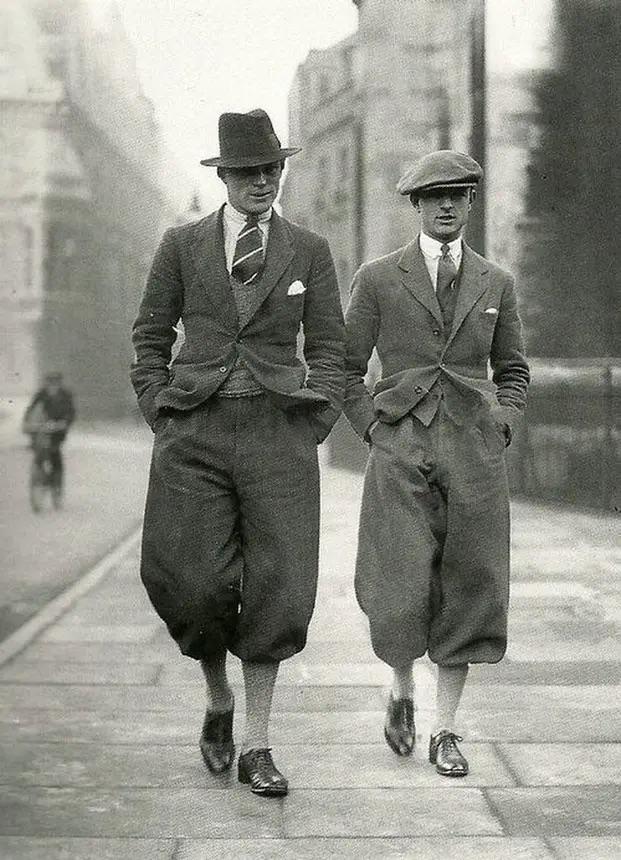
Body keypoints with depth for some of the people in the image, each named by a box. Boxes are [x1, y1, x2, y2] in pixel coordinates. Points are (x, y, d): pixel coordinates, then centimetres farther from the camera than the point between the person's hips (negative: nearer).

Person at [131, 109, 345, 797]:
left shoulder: (310, 251, 9)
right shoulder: (181, 245, 8)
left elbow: (328, 350, 11)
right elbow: (149, 339, 11)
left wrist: (313, 429, 0)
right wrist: (162, 419, 1)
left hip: (279, 432, 0)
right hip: (195, 431, 0)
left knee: (278, 589, -7)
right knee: (196, 583, -7)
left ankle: (256, 746, 5)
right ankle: (218, 701, 23)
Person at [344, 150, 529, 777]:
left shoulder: (495, 283, 10)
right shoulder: (377, 279, 3)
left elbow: (513, 370, 19)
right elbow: (345, 369, 8)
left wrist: (500, 427, 4)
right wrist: (375, 431, -1)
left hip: (475, 456, 2)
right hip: (400, 455, -2)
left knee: (466, 595, 2)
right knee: (399, 597, -8)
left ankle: (445, 732, 13)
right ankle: (402, 691, 23)